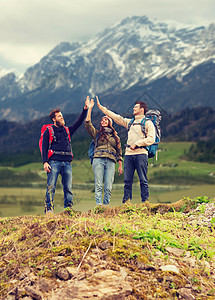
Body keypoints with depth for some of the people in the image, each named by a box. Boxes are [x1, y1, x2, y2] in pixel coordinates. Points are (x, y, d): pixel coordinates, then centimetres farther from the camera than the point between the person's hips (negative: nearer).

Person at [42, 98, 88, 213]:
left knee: (68, 188, 0)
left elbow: (78, 123, 19)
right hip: (54, 162, -4)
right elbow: (44, 148, 3)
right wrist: (45, 162, -10)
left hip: (67, 163, 5)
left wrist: (85, 109, 8)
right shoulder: (49, 131, 9)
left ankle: (68, 209, 1)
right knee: (51, 187, -12)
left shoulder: (67, 130, 22)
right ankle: (49, 209, -14)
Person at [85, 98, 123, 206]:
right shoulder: (97, 134, 18)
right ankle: (98, 205, -14)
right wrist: (89, 109, 1)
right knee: (98, 185, -10)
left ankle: (106, 206, -5)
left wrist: (120, 166, 15)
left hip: (111, 162, 1)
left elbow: (119, 153, 22)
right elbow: (88, 124, 4)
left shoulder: (115, 137, 22)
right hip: (98, 160, -1)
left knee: (108, 187, -7)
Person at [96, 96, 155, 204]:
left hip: (141, 153, -5)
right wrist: (100, 107, 21)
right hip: (128, 154, 5)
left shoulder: (148, 123, 6)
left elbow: (151, 139, -4)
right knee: (127, 180, 0)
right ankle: (126, 202, 2)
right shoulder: (129, 122, 23)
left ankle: (145, 202, -7)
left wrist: (137, 143, -11)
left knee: (143, 180, -7)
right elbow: (116, 117, 23)